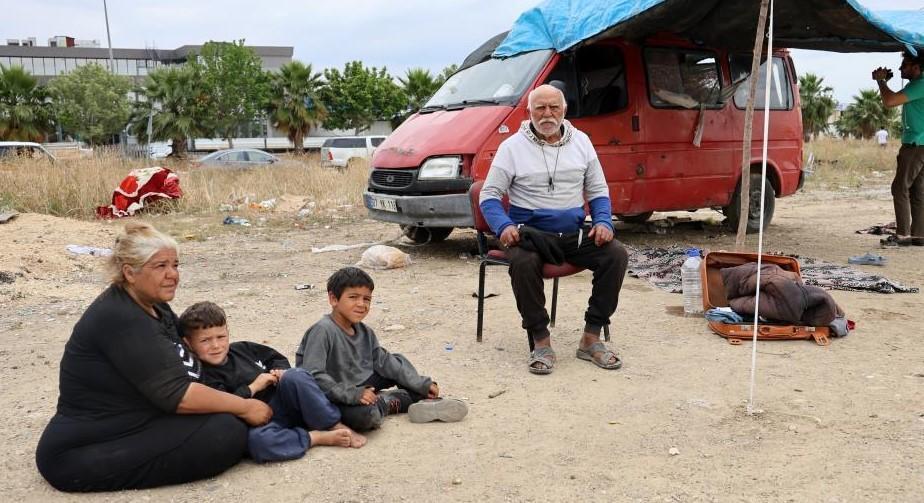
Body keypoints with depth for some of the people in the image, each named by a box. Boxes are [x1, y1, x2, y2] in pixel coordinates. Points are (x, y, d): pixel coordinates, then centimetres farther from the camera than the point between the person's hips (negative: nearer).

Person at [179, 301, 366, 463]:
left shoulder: (242, 349, 15)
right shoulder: (203, 378, -2)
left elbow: (276, 357, 27)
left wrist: (281, 371, 4)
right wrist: (253, 387, -13)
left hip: (282, 407, 5)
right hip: (258, 424, -5)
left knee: (295, 376, -26)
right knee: (257, 440, -40)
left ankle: (336, 427, -17)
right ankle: (318, 437, -24)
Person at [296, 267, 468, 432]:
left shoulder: (365, 332, 3)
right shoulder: (322, 331, -21)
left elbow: (384, 361, 9)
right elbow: (313, 375, -27)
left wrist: (422, 384, 5)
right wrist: (351, 394, -32)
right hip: (334, 400, -8)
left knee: (397, 362, 11)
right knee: (365, 414, -36)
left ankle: (428, 400, 3)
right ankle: (389, 402, -5)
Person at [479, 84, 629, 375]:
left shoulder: (581, 142, 11)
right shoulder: (512, 147, 1)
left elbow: (598, 191, 16)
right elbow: (489, 195, 1)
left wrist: (603, 221, -4)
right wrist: (503, 226, -19)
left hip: (575, 234, 4)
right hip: (531, 234, -3)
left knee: (616, 255, -21)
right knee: (523, 263, -36)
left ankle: (591, 339, -11)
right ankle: (541, 342, -20)